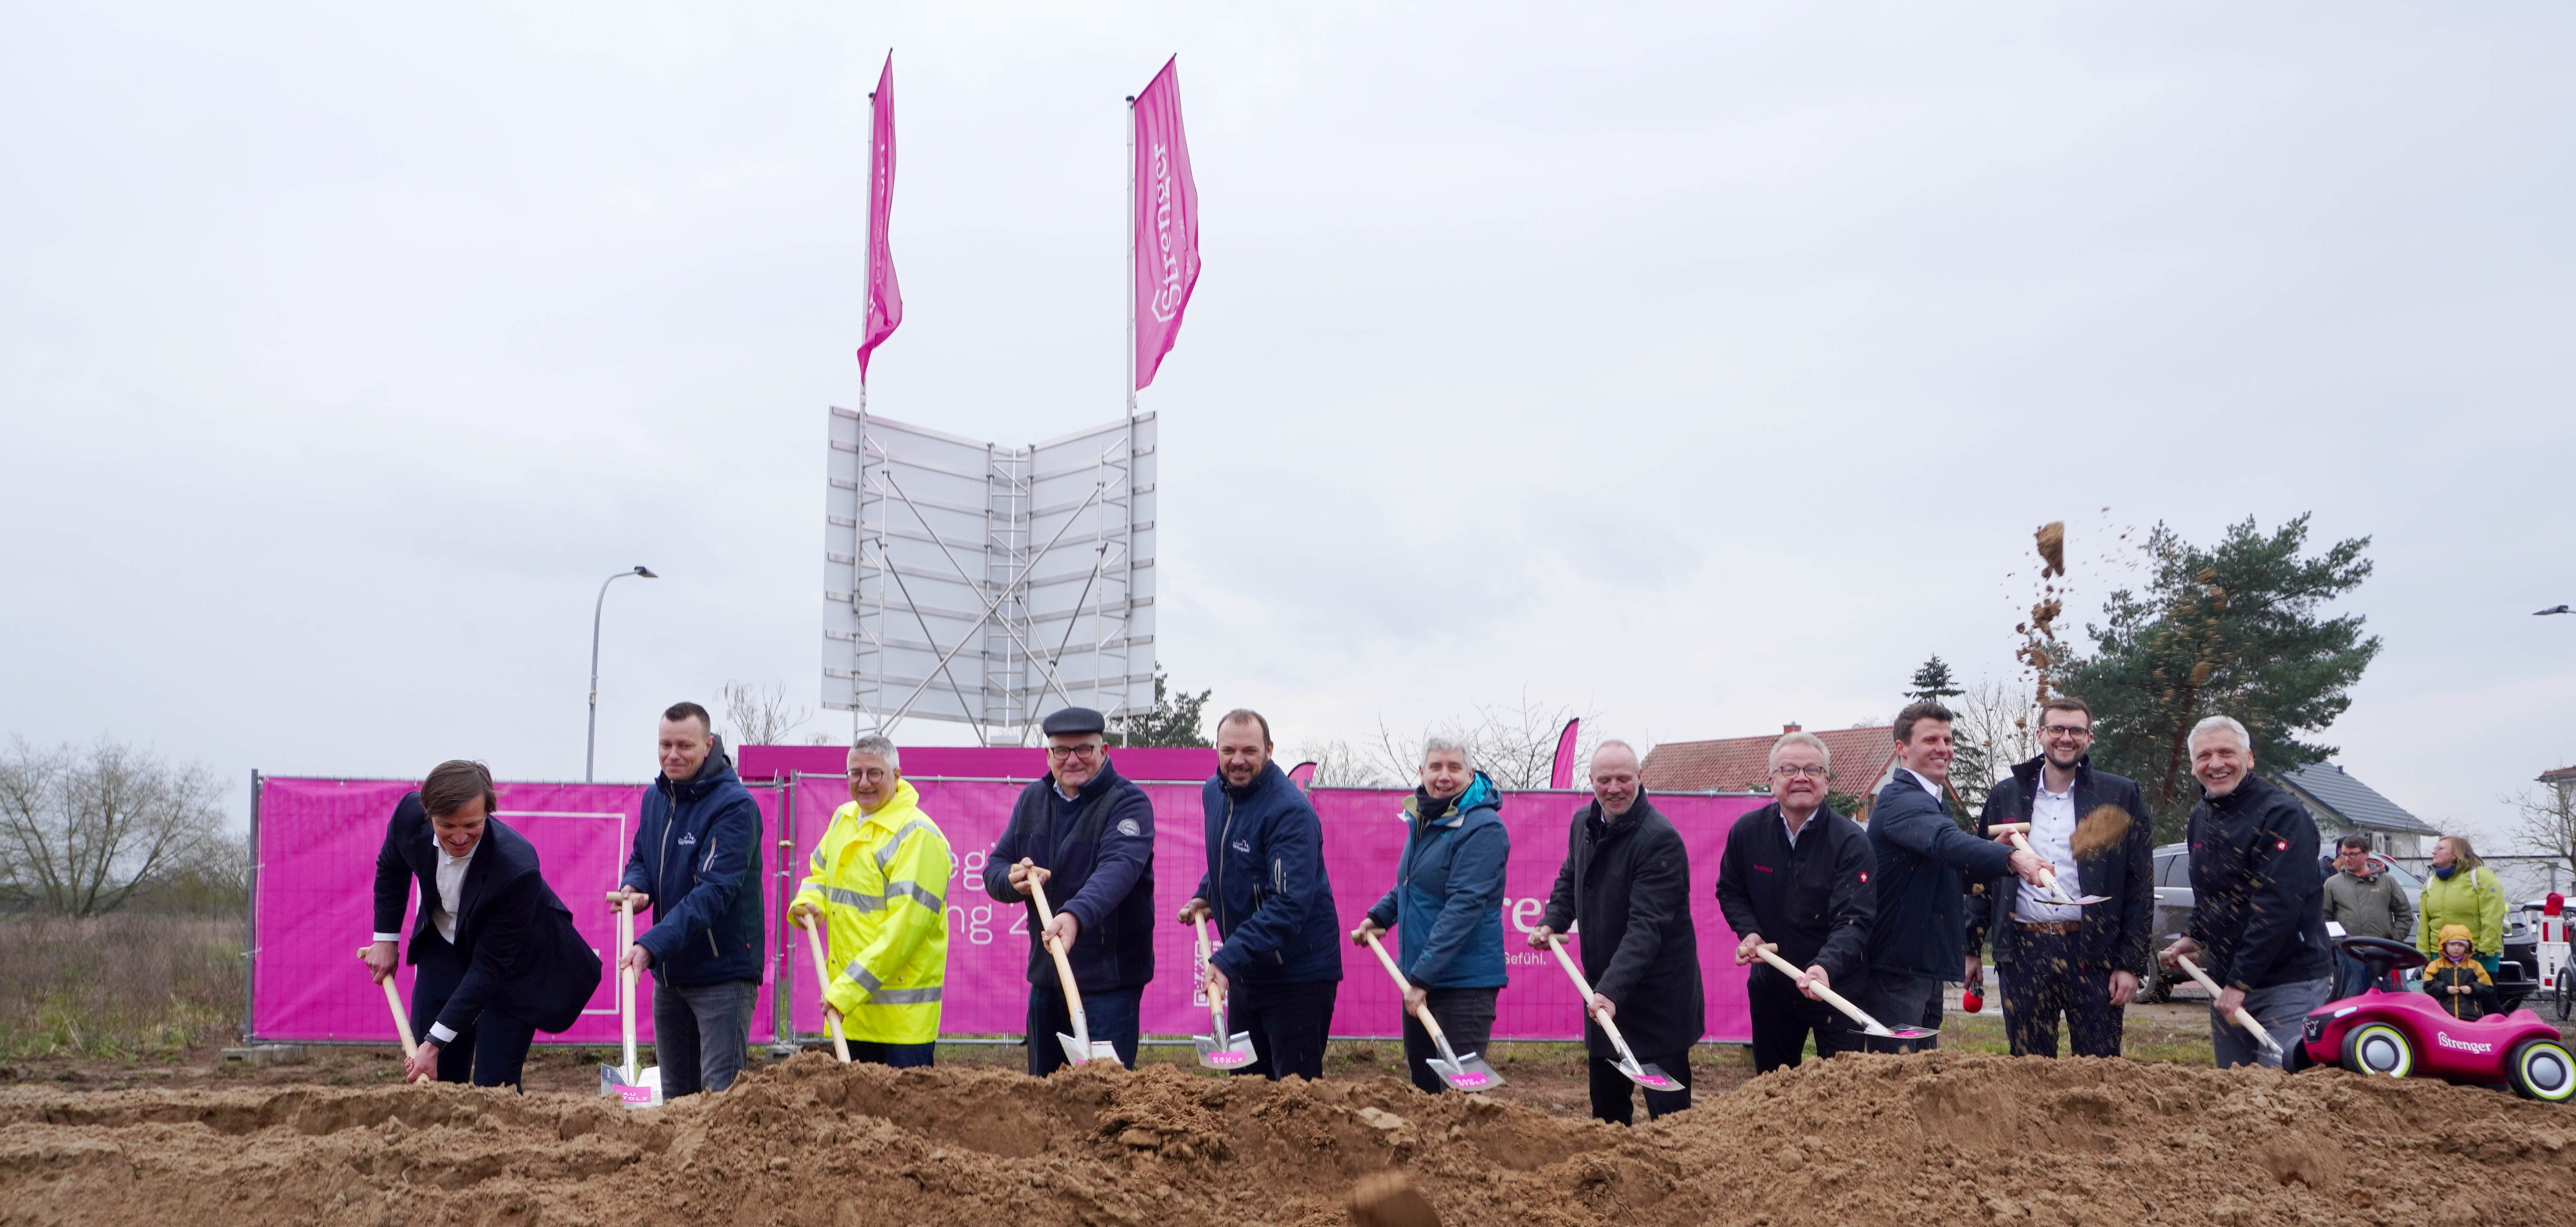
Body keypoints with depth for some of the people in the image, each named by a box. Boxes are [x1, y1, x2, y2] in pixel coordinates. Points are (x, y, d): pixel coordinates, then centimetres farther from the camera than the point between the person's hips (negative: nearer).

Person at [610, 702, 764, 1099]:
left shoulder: (735, 806, -17)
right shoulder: (655, 797, 8)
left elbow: (715, 891, -24)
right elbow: (641, 858, 19)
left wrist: (652, 945, -32)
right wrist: (633, 888, -6)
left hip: (722, 973, -8)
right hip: (670, 973, 8)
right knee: (675, 1097, 15)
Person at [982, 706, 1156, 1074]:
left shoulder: (1129, 803, -11)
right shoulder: (1032, 799, 9)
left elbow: (1118, 868, -28)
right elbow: (994, 870, 11)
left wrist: (1076, 915, -46)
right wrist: (1013, 881, -14)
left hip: (1109, 978, -6)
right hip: (1045, 975, 6)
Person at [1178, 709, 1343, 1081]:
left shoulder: (1290, 811, -22)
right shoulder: (1214, 793, 5)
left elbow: (1288, 905, -30)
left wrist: (1228, 959, -35)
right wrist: (1205, 895, 7)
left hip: (1298, 976, -8)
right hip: (1243, 972, 8)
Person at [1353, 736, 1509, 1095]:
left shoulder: (1483, 828, -16)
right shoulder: (1422, 819, 11)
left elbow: (1464, 906, -23)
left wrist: (1423, 976, -25)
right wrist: (1378, 917, 14)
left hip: (1464, 982, -9)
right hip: (1418, 976, 9)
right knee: (1423, 1086, 17)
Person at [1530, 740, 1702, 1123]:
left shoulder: (1660, 839, -22)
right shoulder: (1583, 823, 4)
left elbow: (1647, 925, -29)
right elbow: (1569, 880, 23)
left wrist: (1613, 989, -36)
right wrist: (1552, 922, 4)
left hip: (1657, 990, -8)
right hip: (1603, 989, 8)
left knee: (1668, 1109, -4)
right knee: (1607, 1105, 18)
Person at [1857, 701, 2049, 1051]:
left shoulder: (1936, 801, 17)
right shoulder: (1899, 800, -17)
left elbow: (1954, 873, 23)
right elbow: (1947, 841, -38)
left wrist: (1993, 848, 3)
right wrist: (2012, 859, -53)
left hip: (1926, 967, 11)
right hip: (1894, 970, -10)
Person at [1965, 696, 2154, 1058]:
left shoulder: (2121, 796, 4)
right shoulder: (2005, 796, 10)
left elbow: (2140, 888, 2)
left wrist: (2132, 964, -3)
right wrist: (1971, 949, 8)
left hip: (2094, 951, -2)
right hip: (2023, 952, 2)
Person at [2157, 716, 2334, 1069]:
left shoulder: (2282, 815, -14)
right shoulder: (2201, 818, 12)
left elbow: (2277, 907, -22)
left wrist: (2240, 982, -22)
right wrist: (2193, 938, 9)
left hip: (2287, 986, -8)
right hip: (2224, 985, 8)